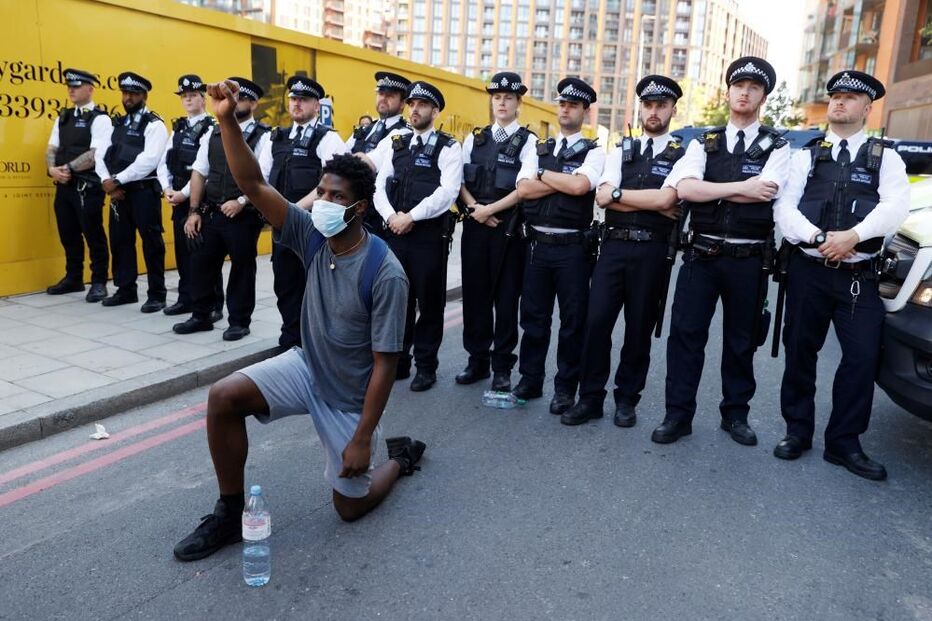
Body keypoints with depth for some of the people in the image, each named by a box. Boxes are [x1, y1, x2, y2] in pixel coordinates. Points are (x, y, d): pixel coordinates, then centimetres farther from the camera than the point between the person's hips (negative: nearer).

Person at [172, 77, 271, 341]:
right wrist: (194, 211, 6)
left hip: (244, 216, -5)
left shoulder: (262, 136, -5)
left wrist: (241, 202, -20)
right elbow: (199, 173, 11)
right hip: (210, 213, 5)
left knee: (242, 269, 6)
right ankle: (201, 316, 27)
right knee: (202, 264, 11)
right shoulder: (213, 134, 11)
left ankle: (239, 321, 19)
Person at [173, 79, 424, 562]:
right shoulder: (313, 236, -12)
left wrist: (363, 439, -20)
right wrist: (228, 120, -32)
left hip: (349, 397, -4)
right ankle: (229, 514, 2)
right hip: (306, 366, 5)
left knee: (350, 506, 7)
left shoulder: (385, 274, -27)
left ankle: (402, 456, 39)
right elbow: (254, 185, -18)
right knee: (223, 397, -18)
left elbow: (385, 363, -23)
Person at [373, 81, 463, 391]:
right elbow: (380, 184, 8)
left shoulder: (448, 148, -3)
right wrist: (391, 216, -9)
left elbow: (448, 192, -15)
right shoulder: (397, 143, 14)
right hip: (394, 233, 5)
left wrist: (410, 217, -17)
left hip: (428, 236, -5)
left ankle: (426, 366, 17)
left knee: (429, 303, 4)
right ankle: (398, 361, 25)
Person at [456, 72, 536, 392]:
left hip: (509, 229, -4)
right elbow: (459, 180, 9)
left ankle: (502, 366, 13)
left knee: (506, 297, 2)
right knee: (474, 293, 8)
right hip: (475, 225, 4)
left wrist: (489, 210, -13)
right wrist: (474, 208, -7)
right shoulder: (475, 138, 12)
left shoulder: (528, 141, -1)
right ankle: (477, 359, 20)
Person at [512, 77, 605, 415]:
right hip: (537, 244, 4)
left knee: (572, 320, 5)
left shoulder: (594, 152, 1)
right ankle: (530, 380, 24)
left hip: (573, 247, -3)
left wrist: (544, 175, -6)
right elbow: (523, 189, -3)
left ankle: (565, 387, 18)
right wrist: (565, 182, -9)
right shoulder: (539, 150, 13)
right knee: (533, 315, 10)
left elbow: (580, 185, -19)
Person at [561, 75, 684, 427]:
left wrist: (620, 192, -6)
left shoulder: (683, 155, 4)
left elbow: (665, 199, -14)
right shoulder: (621, 151, 13)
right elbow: (603, 197, -2)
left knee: (639, 327, 7)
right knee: (596, 321, -2)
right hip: (613, 245, 2)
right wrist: (653, 205, -8)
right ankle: (590, 398, 11)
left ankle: (626, 399, 21)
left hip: (652, 251, -2)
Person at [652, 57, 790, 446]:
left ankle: (735, 414, 25)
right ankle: (678, 415, 8)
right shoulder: (704, 144, 8)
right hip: (701, 253, 1)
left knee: (741, 340, 9)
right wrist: (742, 187, -16)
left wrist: (707, 190, -10)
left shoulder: (776, 147, 5)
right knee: (685, 333, -1)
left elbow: (765, 193, -15)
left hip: (749, 260, 0)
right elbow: (683, 188, -11)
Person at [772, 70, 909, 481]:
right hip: (807, 272, 1)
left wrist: (853, 236, -23)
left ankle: (843, 442, 12)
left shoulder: (885, 157, 7)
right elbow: (784, 208, -3)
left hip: (858, 277, 0)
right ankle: (798, 430, 22)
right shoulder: (806, 155, 9)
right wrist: (819, 237, -18)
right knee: (800, 352, 7)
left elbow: (896, 207, -8)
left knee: (862, 357, -2)